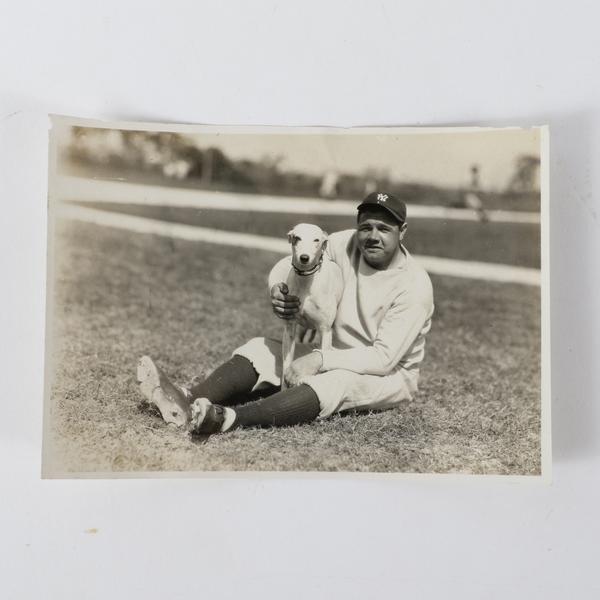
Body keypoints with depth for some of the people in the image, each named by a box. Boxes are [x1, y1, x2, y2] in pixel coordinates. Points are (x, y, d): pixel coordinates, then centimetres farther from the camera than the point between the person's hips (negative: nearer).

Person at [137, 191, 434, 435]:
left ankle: (229, 418, -54)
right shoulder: (345, 245, -7)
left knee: (336, 381, -38)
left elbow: (385, 357, -25)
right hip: (334, 355, 6)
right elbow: (289, 265, 1)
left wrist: (321, 360, -33)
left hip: (389, 375, -6)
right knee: (261, 348, -13)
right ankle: (187, 402, -35)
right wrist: (277, 290, -23)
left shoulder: (415, 284, -21)